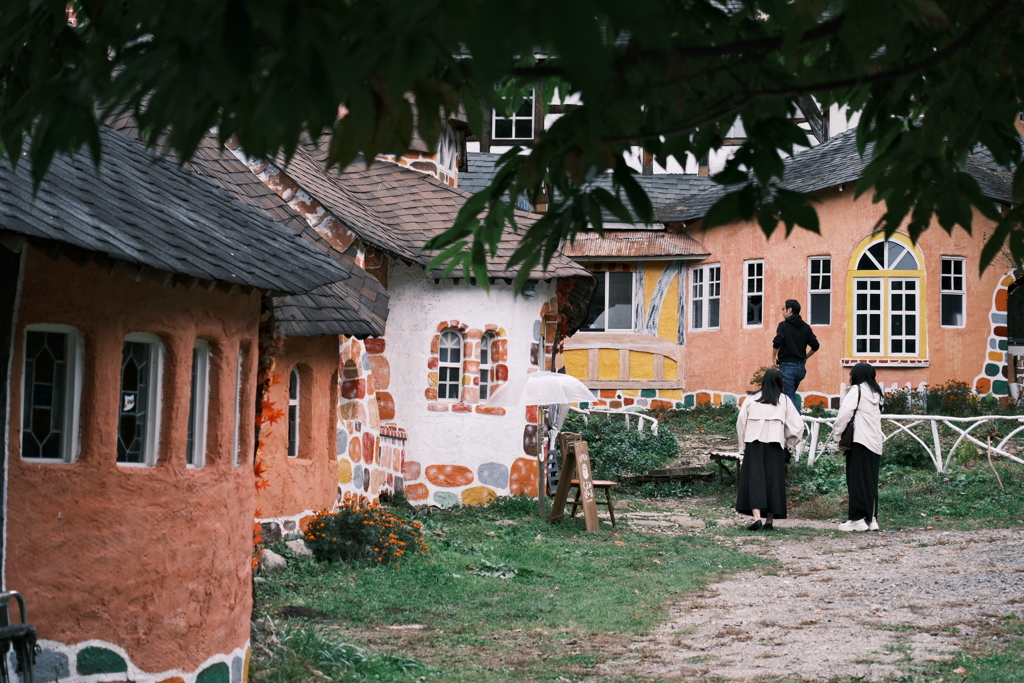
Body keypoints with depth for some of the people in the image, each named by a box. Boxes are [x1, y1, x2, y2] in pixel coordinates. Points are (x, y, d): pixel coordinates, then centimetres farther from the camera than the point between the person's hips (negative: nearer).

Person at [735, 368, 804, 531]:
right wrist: (788, 442, 16)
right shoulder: (784, 401, 3)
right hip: (775, 445, 0)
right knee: (773, 480, 8)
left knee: (754, 479, -1)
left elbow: (741, 422, 3)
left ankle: (757, 517, -17)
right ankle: (769, 520, 8)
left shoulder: (751, 400, 3)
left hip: (754, 444, 0)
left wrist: (743, 446, 10)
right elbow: (797, 424, 1)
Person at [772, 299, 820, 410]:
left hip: (787, 365, -6)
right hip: (801, 366, 6)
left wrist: (773, 358, -5)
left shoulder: (783, 325, -6)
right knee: (791, 394, 18)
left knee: (789, 396, -5)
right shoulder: (805, 327, 10)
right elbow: (815, 346, 6)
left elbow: (777, 343, -19)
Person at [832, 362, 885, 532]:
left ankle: (858, 518, -7)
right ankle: (871, 518, 9)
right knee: (871, 480, 10)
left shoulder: (856, 390, -6)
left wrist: (837, 433, -5)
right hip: (875, 442, 7)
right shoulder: (876, 393, 15)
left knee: (857, 480, -4)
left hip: (859, 441, -7)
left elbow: (845, 413, -14)